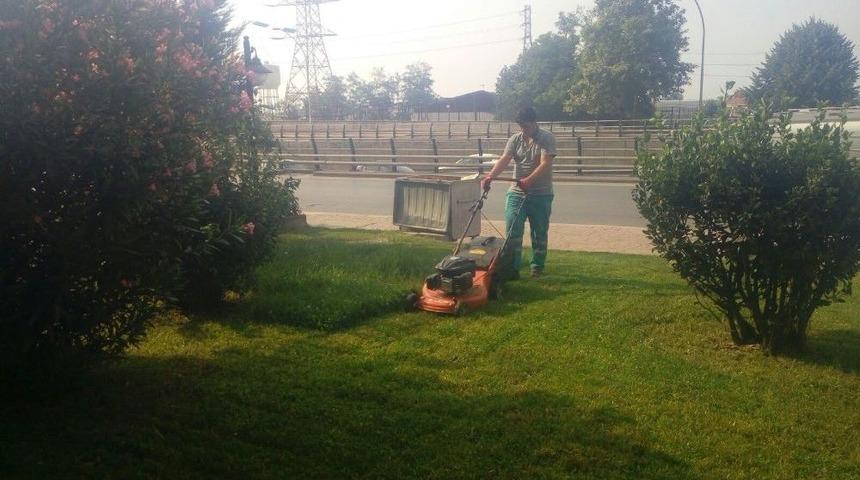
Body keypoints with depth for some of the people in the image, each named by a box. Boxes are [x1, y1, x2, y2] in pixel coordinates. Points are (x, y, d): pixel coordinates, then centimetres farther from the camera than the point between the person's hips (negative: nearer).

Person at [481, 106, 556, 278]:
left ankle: (537, 267, 21)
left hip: (541, 194, -3)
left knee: (539, 233, 8)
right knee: (513, 231, -4)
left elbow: (545, 164, -19)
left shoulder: (547, 139, -7)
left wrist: (529, 180, -33)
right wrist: (490, 176, -26)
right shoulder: (515, 139, 4)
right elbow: (504, 160, -8)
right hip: (516, 192, 3)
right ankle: (512, 268, 2)